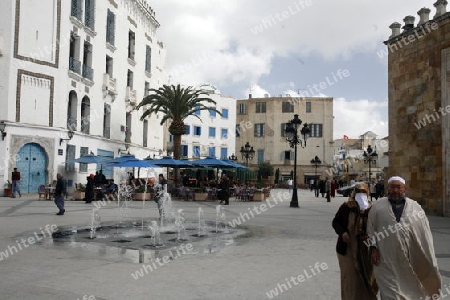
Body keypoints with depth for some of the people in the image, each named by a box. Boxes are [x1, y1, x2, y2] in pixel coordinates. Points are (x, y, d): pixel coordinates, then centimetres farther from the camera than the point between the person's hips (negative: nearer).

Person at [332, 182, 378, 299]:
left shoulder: (371, 210, -6)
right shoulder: (346, 207, -5)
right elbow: (335, 222, 3)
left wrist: (369, 236, -17)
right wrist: (342, 232, -14)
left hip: (365, 250, 0)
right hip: (347, 249, 0)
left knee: (366, 279, 9)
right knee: (350, 279, 8)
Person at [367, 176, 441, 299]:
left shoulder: (415, 207, 4)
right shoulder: (377, 206, 2)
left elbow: (425, 234, 6)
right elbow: (371, 229, 6)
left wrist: (429, 260, 5)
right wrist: (373, 248, -5)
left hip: (411, 260, 2)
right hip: (386, 261, -2)